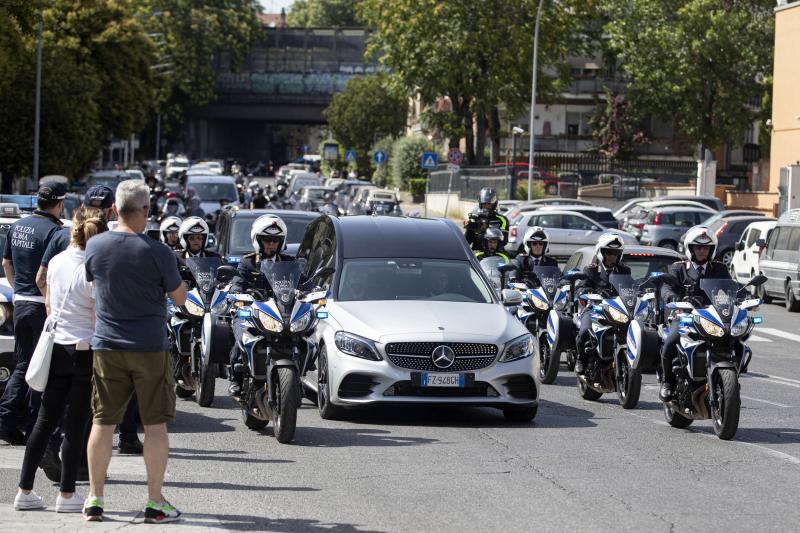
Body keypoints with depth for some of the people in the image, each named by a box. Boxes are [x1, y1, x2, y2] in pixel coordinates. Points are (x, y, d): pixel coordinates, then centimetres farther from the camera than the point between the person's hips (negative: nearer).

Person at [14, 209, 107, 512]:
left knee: (45, 421, 11)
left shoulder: (56, 262, 3)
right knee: (76, 424, 2)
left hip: (57, 348, 6)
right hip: (85, 351, -6)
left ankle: (25, 491, 13)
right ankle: (67, 495, 6)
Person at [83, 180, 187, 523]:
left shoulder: (95, 247, -3)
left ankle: (94, 500, 12)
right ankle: (155, 503, 5)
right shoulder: (158, 253, -13)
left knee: (102, 422, 9)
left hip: (106, 346, 3)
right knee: (155, 424, 4)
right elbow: (180, 298, -2)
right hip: (150, 348, -3)